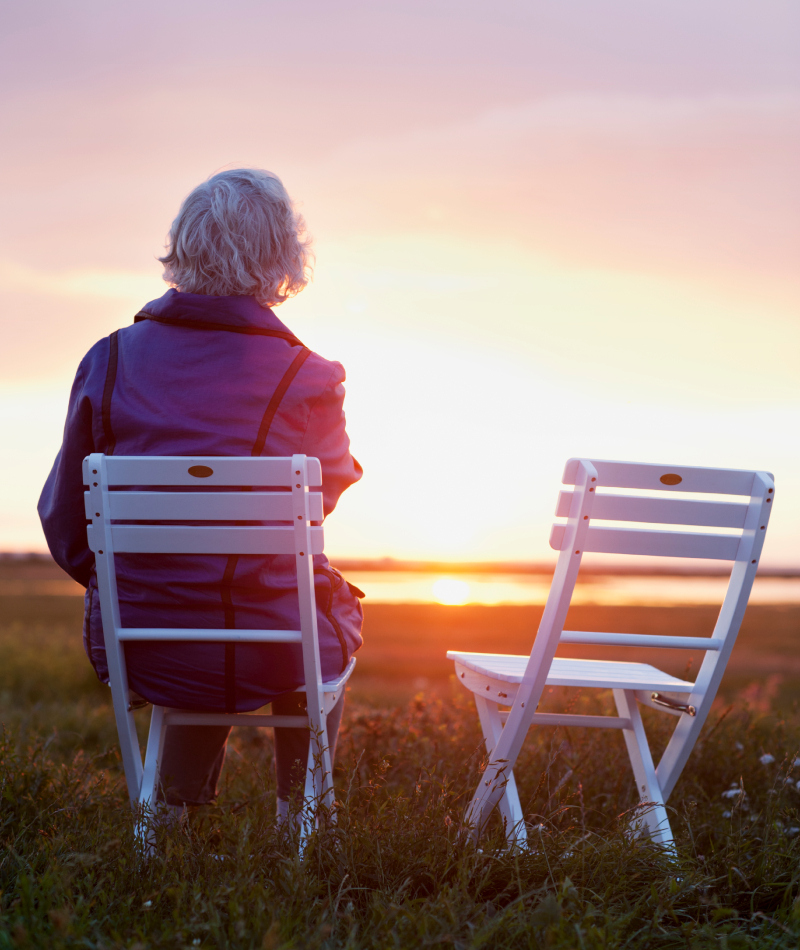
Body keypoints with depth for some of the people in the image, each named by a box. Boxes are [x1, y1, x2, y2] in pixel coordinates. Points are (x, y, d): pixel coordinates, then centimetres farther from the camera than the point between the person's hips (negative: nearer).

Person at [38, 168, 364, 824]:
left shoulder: (110, 360, -6)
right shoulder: (307, 381, -13)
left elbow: (65, 520, 3)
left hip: (138, 652, 3)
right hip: (272, 658, -2)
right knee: (332, 608, 33)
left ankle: (182, 807, 38)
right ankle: (298, 811, 37)